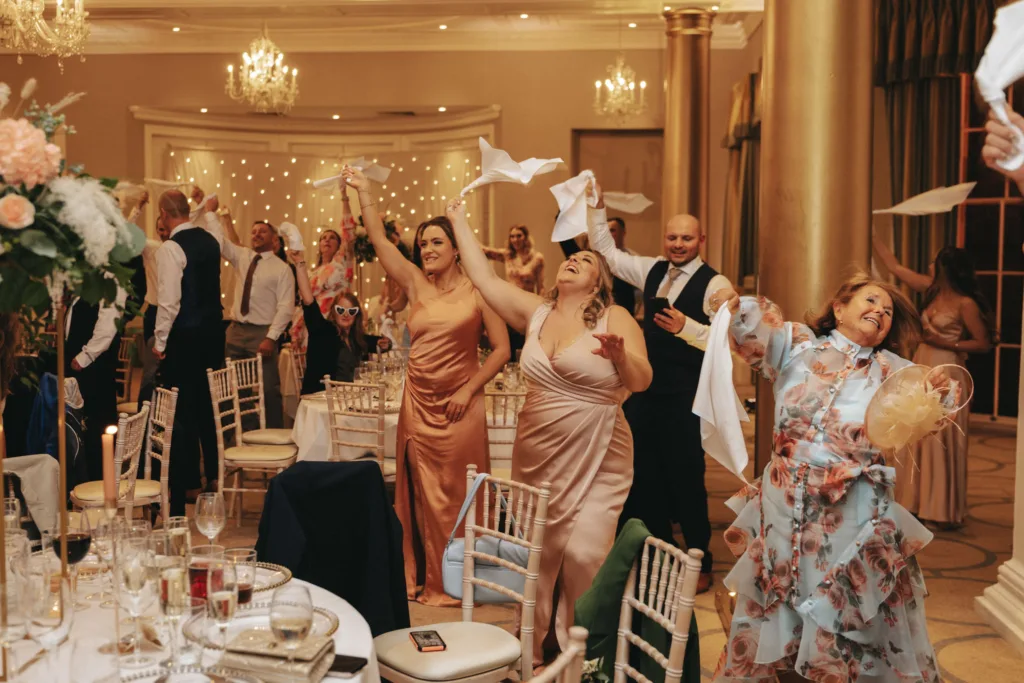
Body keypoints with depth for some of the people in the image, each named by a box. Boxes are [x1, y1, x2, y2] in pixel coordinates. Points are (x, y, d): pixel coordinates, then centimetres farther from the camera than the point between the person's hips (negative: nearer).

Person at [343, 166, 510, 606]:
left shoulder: (477, 292, -4)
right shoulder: (417, 285, 5)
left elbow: (501, 348, -6)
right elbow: (380, 242, 0)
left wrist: (469, 390, -12)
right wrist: (364, 192, -6)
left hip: (458, 408, -4)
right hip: (418, 404, 4)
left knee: (456, 496, 2)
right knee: (419, 495, 10)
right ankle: (421, 579, 23)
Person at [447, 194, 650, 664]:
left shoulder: (614, 320, -5)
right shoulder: (535, 312, 7)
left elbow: (641, 382, -13)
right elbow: (483, 277, 7)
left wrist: (620, 356, -35)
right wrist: (459, 220, 11)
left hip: (596, 460, -4)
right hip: (537, 455, 4)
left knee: (584, 556, -7)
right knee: (536, 554, 12)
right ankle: (533, 648, 30)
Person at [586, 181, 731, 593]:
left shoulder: (714, 284, -10)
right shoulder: (653, 272, 10)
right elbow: (606, 252, 16)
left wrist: (686, 326, -30)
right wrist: (596, 207, 8)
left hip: (686, 397, -6)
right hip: (645, 390, 6)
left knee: (686, 479, 2)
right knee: (644, 476, 12)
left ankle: (699, 565, 18)